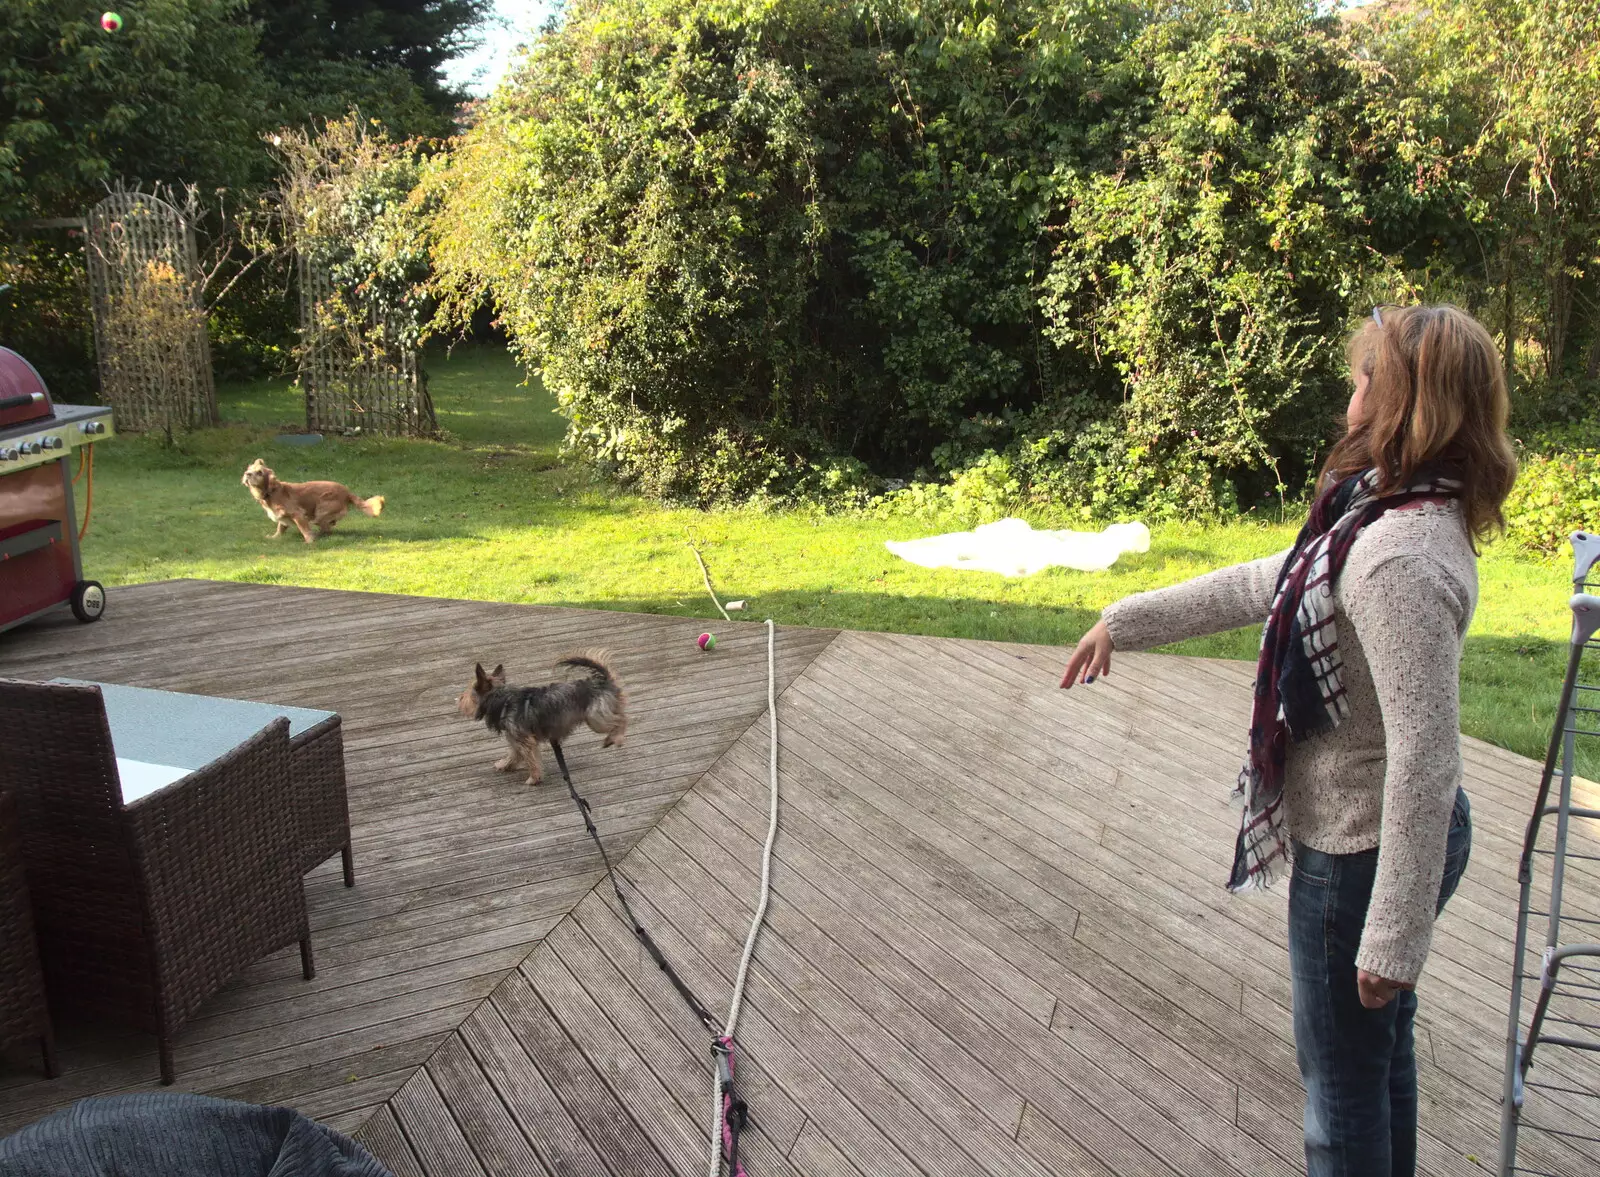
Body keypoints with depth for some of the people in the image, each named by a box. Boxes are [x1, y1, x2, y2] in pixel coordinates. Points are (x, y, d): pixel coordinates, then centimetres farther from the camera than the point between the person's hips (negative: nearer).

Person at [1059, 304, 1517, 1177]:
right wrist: (1123, 622, 20)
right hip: (1376, 835, 9)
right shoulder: (1394, 518, 2)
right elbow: (1261, 586, 14)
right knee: (1378, 1050, 26)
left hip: (1361, 853, -9)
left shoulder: (1399, 556, -30)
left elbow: (1425, 757, -30)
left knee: (1342, 1076, 11)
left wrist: (1396, 933, -25)